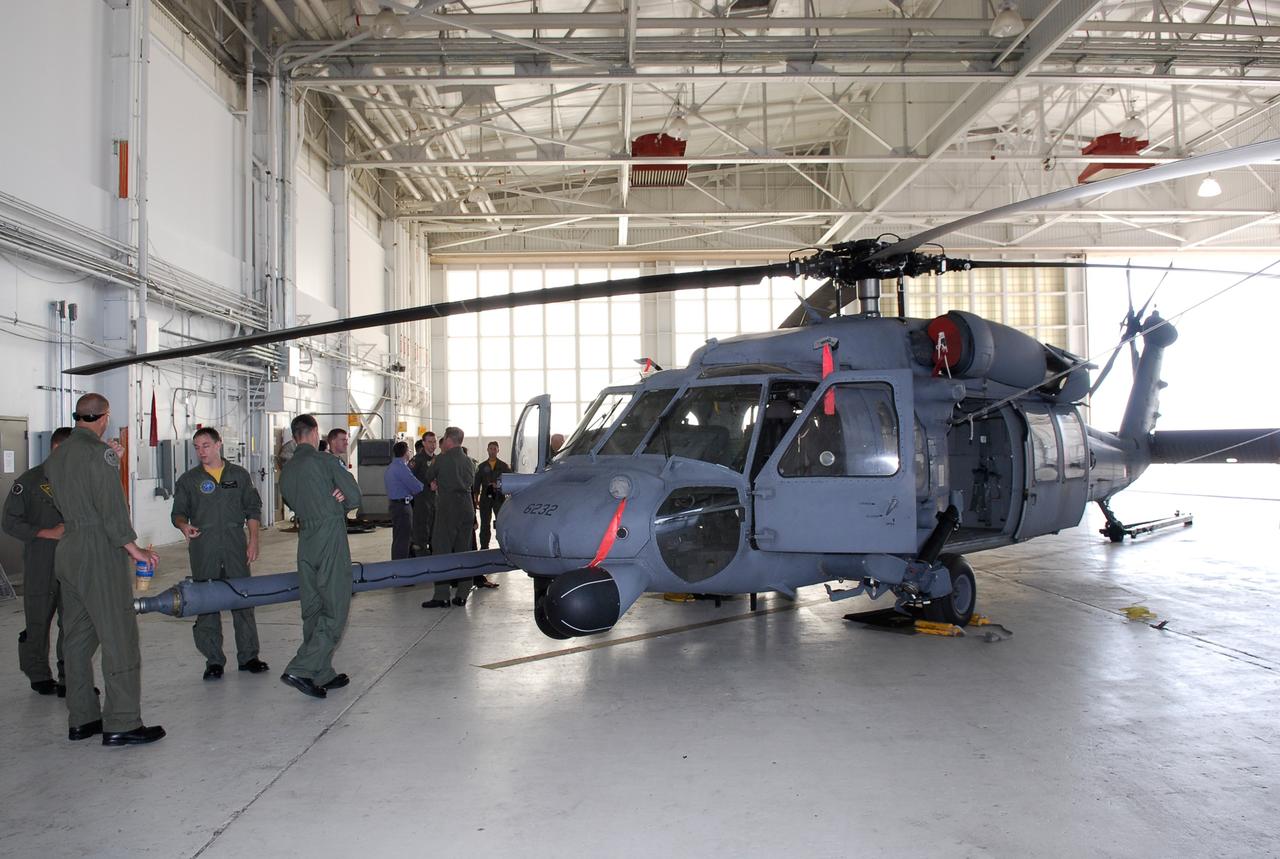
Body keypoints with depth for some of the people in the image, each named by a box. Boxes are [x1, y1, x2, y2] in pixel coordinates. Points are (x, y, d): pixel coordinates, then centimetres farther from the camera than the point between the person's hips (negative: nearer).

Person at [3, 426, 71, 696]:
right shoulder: (29, 481, -1)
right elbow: (11, 523, -4)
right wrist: (48, 533, -12)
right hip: (41, 565, -3)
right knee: (38, 624, 6)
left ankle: (70, 679, 9)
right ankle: (39, 676, 23)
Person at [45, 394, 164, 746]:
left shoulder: (56, 456, 13)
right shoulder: (98, 451, -11)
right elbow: (111, 505, -16)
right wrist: (132, 546, -12)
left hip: (68, 549, 9)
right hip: (99, 550, -9)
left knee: (77, 637, 13)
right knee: (119, 637, -6)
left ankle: (81, 719, 20)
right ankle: (121, 724, -5)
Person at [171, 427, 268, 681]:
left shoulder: (239, 475, 11)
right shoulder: (188, 480, 10)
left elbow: (253, 509, 12)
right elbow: (178, 512, 8)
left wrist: (253, 540, 3)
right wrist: (184, 525, -15)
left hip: (235, 545, 0)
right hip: (203, 548, 0)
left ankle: (248, 656, 11)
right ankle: (214, 661, 10)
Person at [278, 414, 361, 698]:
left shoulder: (286, 470, 11)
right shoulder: (326, 462, -8)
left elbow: (293, 503, 15)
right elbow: (355, 497, -9)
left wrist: (332, 502, 6)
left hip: (305, 541, 7)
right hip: (331, 538, -7)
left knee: (313, 610, 12)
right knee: (334, 611, -3)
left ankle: (323, 674, 20)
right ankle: (300, 670, -11)